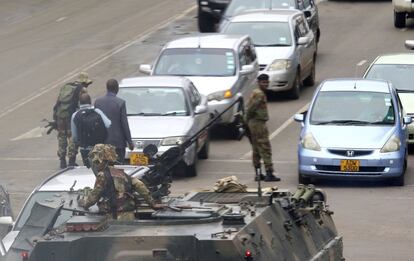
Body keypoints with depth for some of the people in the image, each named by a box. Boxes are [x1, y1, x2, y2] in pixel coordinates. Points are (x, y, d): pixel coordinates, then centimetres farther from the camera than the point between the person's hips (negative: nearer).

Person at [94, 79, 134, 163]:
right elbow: (124, 123, -8)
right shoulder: (120, 103, -11)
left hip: (102, 141, 4)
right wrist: (129, 141, 0)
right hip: (118, 141, -4)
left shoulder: (97, 102, 0)